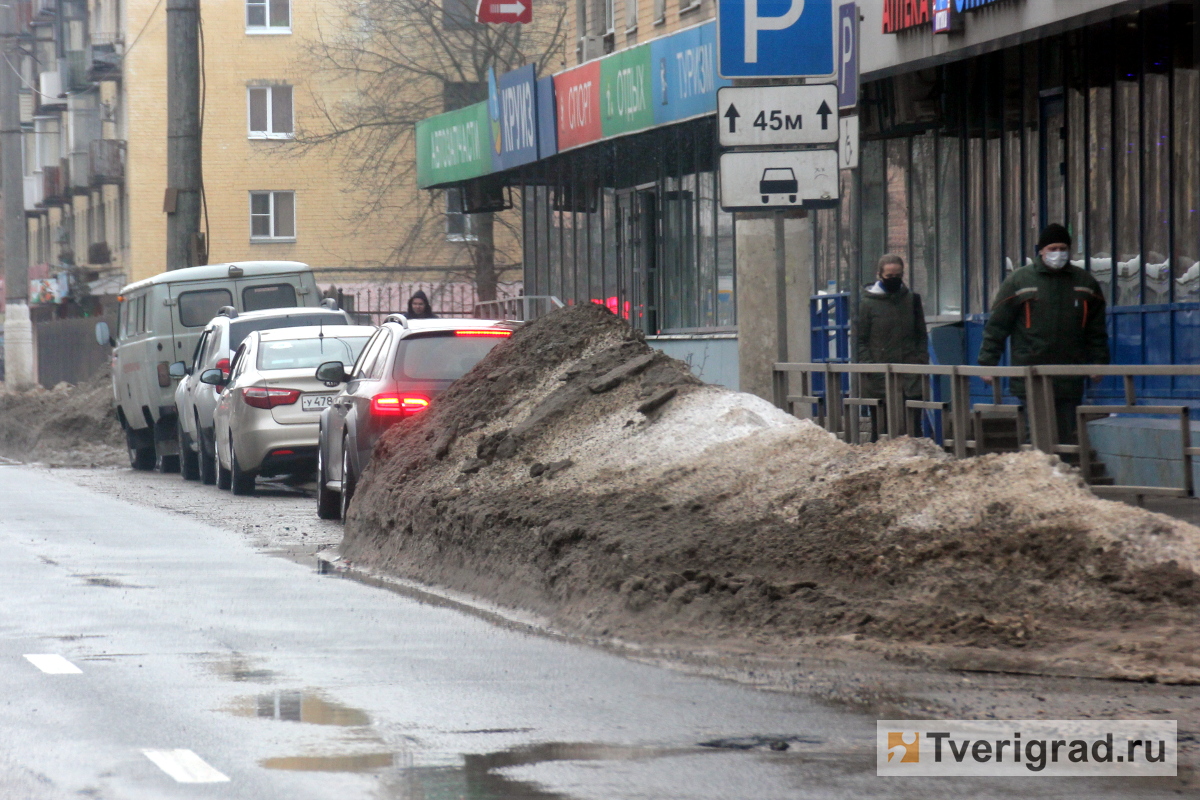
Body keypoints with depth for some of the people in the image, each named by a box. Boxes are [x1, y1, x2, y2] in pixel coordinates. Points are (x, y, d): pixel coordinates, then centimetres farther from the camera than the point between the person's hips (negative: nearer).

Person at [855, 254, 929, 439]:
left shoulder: (912, 299, 11)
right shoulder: (868, 303, 2)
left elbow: (921, 335, 16)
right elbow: (861, 340, 3)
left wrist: (922, 360, 2)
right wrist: (869, 366, -9)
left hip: (910, 380, 2)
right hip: (879, 381, -2)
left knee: (913, 426, 0)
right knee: (880, 429, 1)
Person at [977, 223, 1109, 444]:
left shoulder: (1085, 283, 12)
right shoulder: (1019, 281, 3)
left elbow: (1096, 331, 18)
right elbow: (996, 326, 2)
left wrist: (1098, 362, 10)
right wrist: (987, 363, -3)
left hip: (1069, 382, 3)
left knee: (1066, 440, 2)